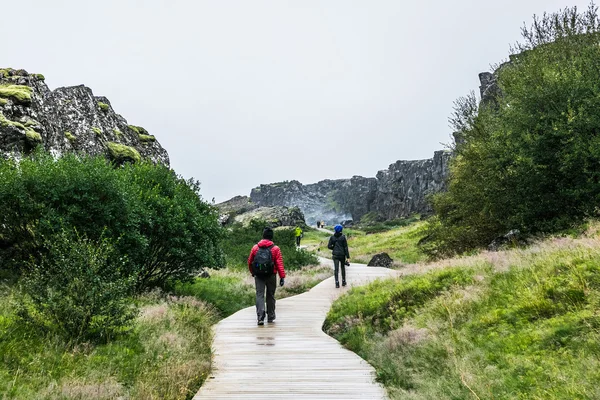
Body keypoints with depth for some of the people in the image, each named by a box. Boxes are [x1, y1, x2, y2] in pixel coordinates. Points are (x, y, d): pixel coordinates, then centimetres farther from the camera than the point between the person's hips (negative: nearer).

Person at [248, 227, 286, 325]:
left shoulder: (255, 248, 4)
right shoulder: (275, 249, -3)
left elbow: (250, 262, 13)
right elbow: (280, 264, -9)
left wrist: (252, 272, 28)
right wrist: (282, 277, -8)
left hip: (258, 276, 1)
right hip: (271, 276, -1)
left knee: (259, 295, 0)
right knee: (270, 295, 13)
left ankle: (260, 317, -14)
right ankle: (270, 317, 22)